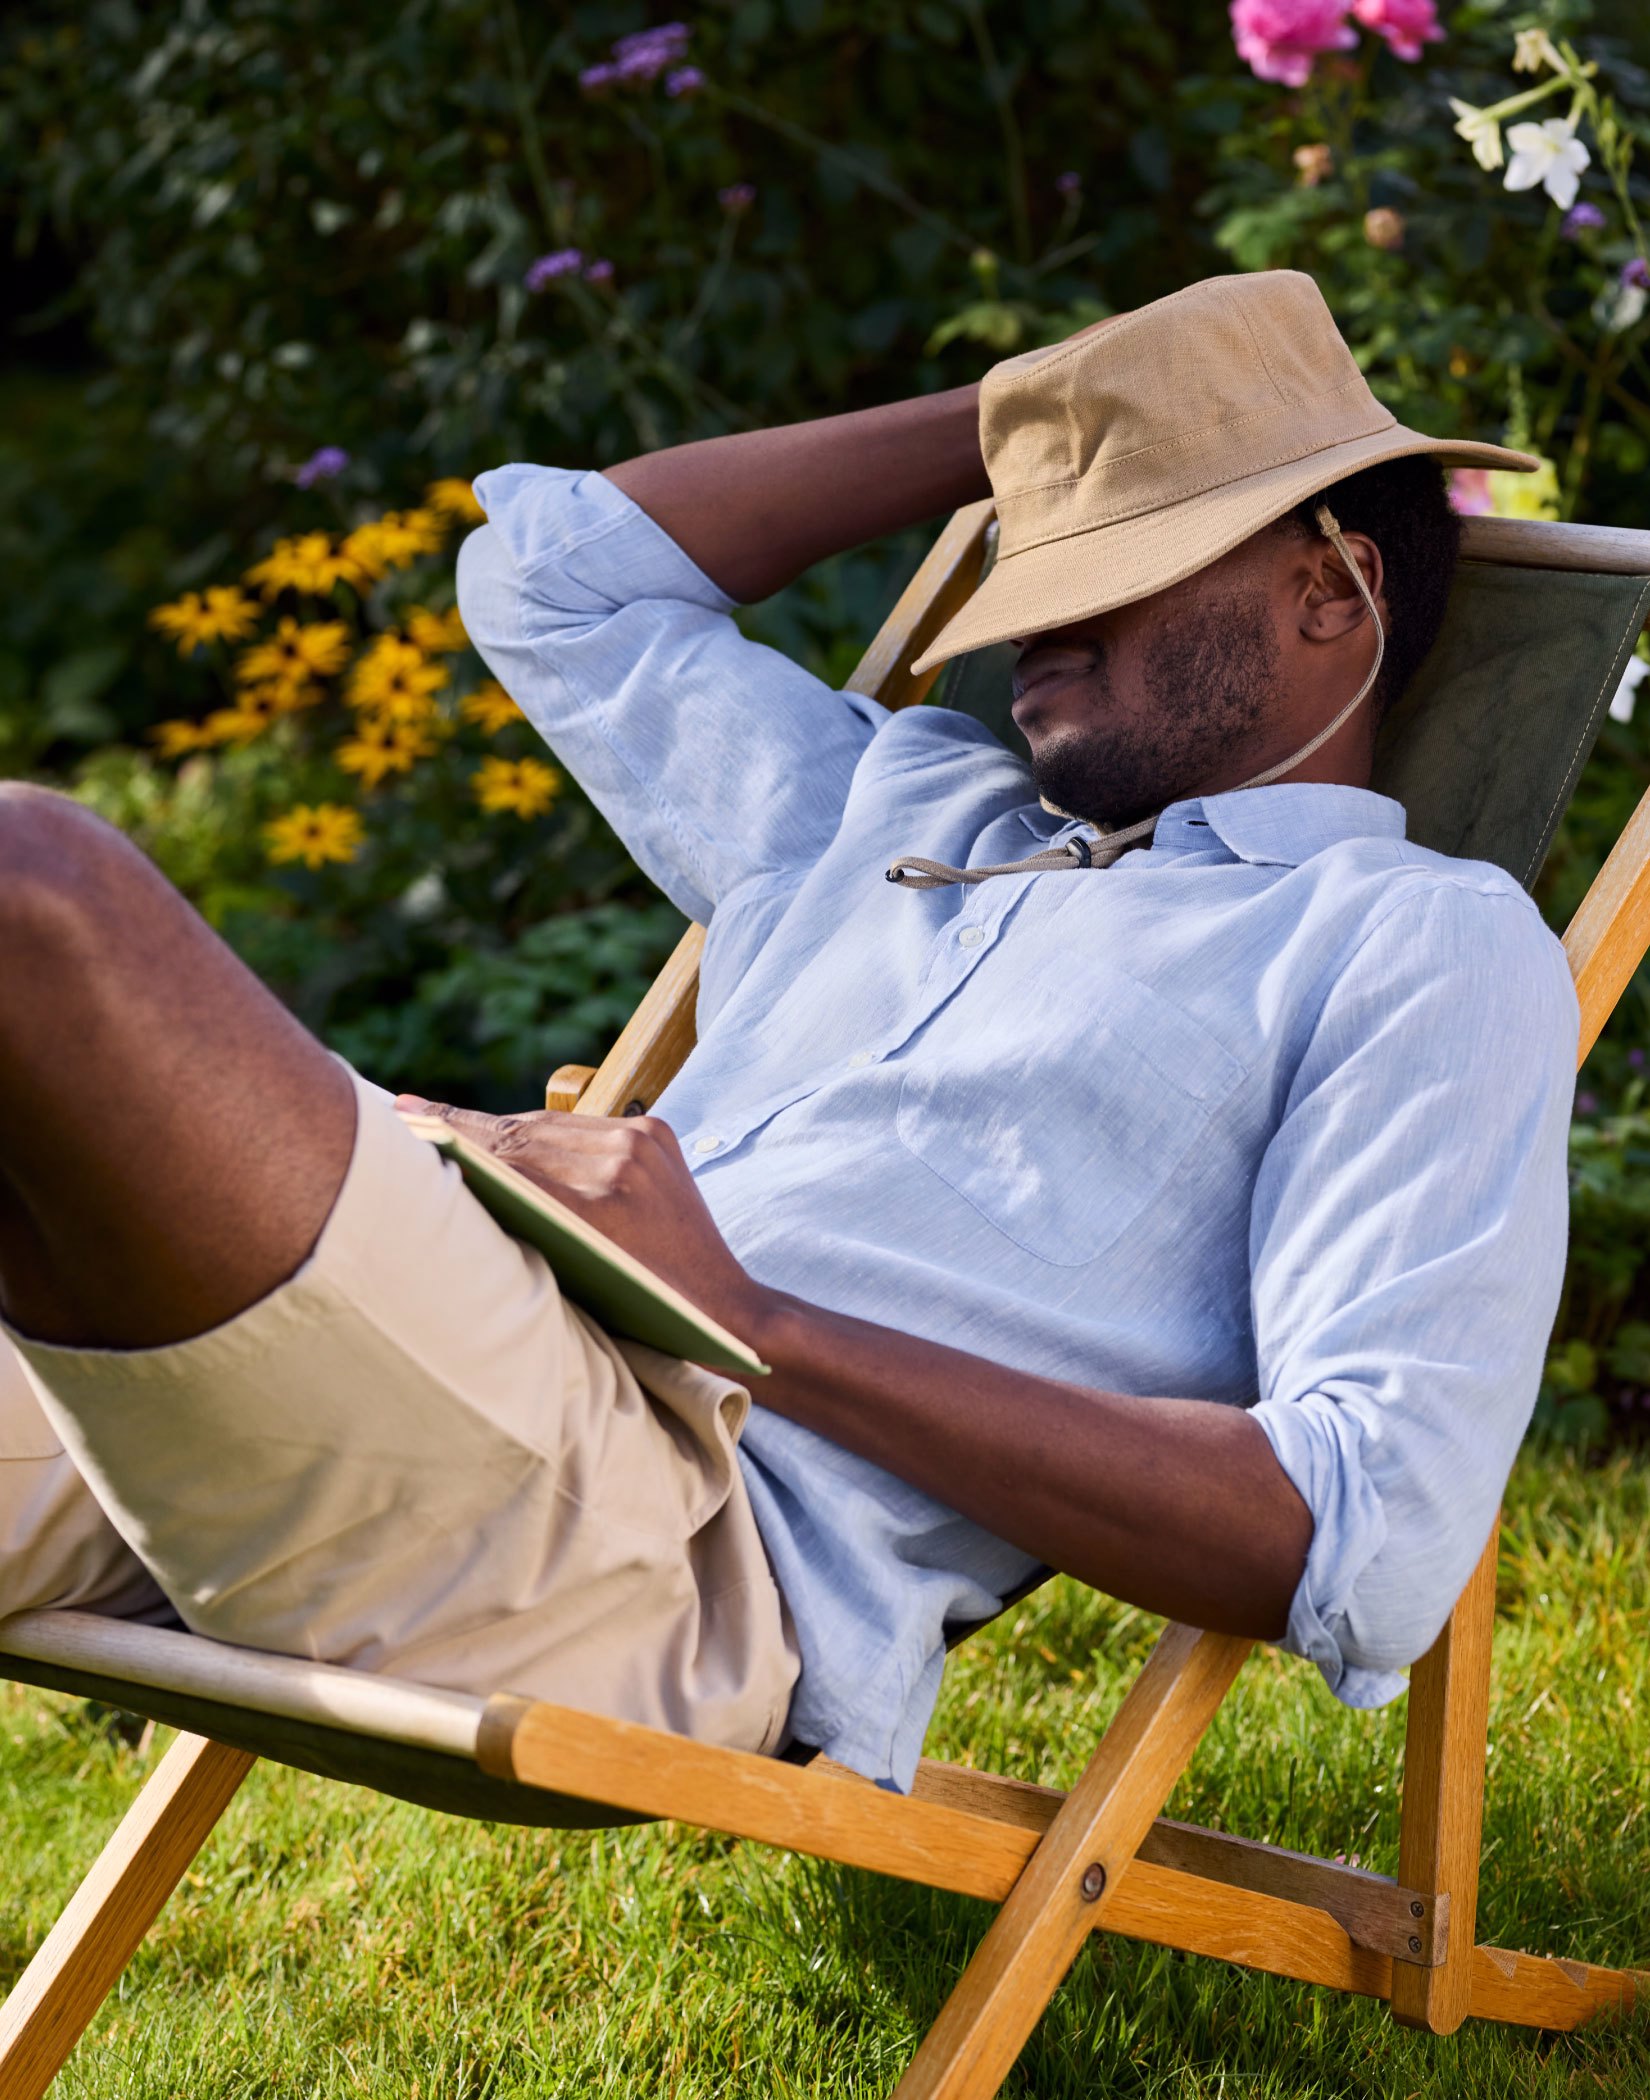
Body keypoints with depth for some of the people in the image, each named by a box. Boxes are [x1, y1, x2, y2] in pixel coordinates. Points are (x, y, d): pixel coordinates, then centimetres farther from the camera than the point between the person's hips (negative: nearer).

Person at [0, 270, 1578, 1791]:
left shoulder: (1426, 945, 10)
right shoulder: (896, 801, 32)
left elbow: (1371, 1551, -6)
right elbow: (550, 562, 44)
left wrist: (758, 1324, -9)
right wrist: (1005, 428, 40)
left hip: (673, 1571, -8)